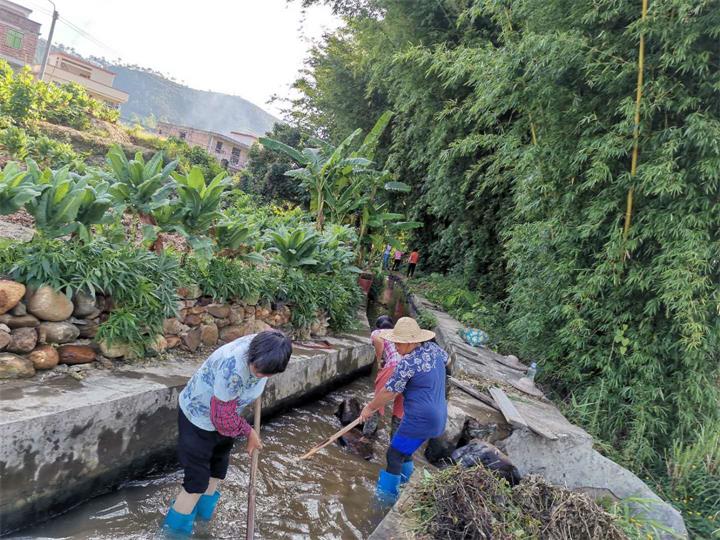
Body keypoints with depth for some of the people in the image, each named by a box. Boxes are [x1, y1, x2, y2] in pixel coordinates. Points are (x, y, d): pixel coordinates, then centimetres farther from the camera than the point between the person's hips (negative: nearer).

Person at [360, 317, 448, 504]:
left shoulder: (407, 363, -24)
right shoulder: (432, 348, -1)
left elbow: (388, 391, -15)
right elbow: (445, 358, 23)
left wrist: (370, 408, 0)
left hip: (420, 419, -9)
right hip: (438, 416, 9)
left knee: (394, 454, 3)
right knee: (403, 446, 25)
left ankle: (387, 497, 12)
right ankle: (407, 482, 40)